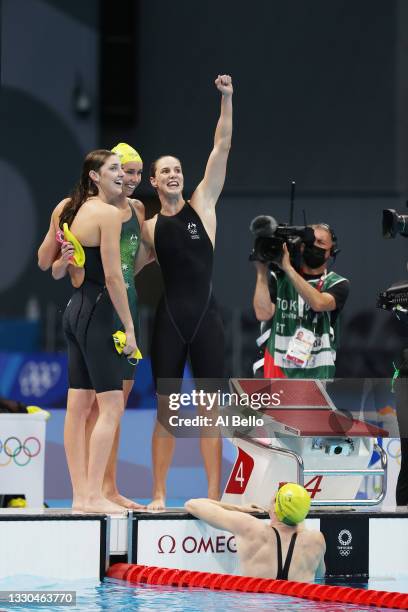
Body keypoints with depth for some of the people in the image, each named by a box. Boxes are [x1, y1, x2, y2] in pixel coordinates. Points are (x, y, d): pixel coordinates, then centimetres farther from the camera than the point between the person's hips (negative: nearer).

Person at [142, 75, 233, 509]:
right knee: (166, 409, 3)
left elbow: (222, 147, 0)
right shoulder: (146, 226, 7)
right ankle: (159, 495, 7)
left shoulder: (202, 205, 5)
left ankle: (214, 495, 2)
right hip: (169, 317, 1)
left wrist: (226, 99, -8)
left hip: (205, 316, -1)